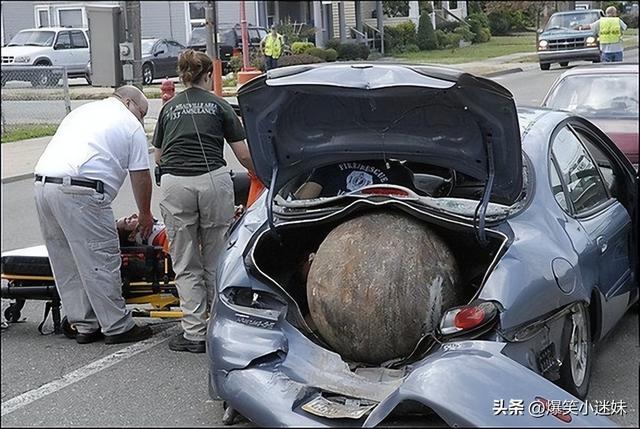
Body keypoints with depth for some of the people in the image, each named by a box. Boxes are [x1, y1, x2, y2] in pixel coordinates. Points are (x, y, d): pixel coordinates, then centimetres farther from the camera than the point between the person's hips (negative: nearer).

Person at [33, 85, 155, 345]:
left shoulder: (82, 111, 28)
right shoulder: (130, 124, 9)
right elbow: (141, 176, 7)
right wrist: (145, 215, 22)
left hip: (42, 184, 8)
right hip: (80, 191, -8)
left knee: (66, 265, 12)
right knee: (100, 262, -2)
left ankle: (85, 326, 19)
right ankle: (117, 327, 3)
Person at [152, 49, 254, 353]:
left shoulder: (168, 108, 18)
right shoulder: (219, 105, 11)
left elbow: (158, 158, 24)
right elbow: (244, 155, 9)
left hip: (174, 184, 1)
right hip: (213, 181, -1)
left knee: (186, 265, 8)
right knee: (216, 260, 10)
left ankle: (194, 333, 6)